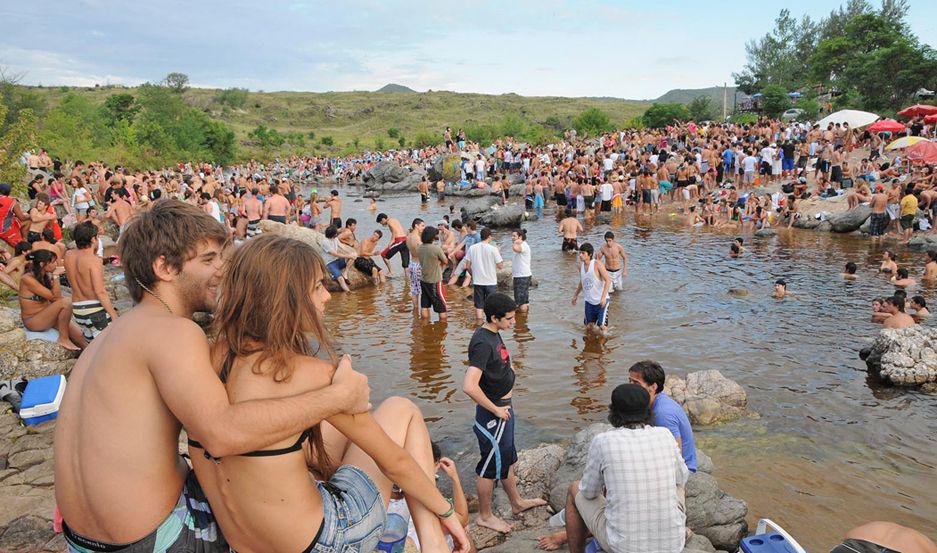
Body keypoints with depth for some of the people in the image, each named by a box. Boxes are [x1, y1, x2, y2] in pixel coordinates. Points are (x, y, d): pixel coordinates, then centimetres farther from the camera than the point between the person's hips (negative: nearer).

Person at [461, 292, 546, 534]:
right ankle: (484, 516, 26)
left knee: (507, 458, 25)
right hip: (493, 413, -9)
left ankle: (517, 502, 43)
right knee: (491, 465, 8)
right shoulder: (483, 343, -27)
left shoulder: (493, 334, 3)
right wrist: (496, 410, -23)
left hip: (504, 407, 10)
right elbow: (469, 386, -36)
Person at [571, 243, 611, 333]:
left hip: (601, 300, -6)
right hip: (589, 301, 6)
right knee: (588, 327, 10)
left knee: (602, 326, -9)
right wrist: (576, 295, 21)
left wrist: (603, 297, -27)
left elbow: (608, 281, -19)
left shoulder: (597, 265, -16)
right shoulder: (580, 266, 3)